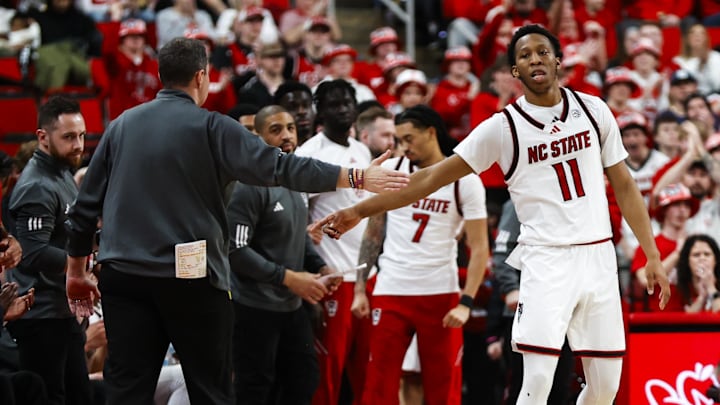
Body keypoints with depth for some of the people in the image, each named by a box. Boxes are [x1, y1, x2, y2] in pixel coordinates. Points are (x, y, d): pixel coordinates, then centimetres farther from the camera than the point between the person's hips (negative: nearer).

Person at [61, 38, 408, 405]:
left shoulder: (121, 126, 11)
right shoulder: (211, 128, -4)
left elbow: (85, 205, 13)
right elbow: (278, 167, -10)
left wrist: (76, 272, 23)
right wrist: (356, 178, -5)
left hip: (123, 277, 4)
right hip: (192, 277, -4)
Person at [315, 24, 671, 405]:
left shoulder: (592, 110, 5)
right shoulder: (502, 128, -3)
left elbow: (624, 186, 11)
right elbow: (433, 177, -2)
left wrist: (652, 256, 6)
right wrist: (359, 211, -7)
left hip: (598, 256, 3)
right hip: (546, 260, -3)